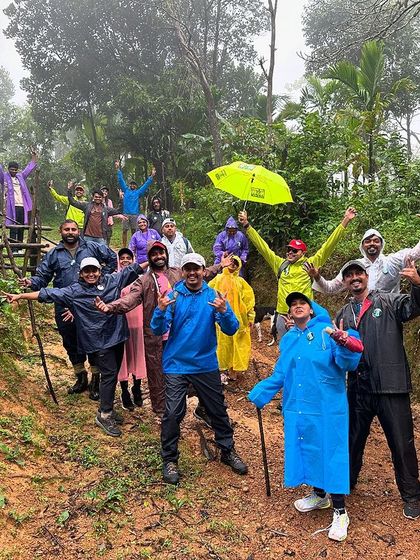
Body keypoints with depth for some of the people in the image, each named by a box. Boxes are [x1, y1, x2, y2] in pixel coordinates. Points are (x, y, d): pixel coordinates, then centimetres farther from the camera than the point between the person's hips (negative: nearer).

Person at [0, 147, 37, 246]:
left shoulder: (20, 176, 19)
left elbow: (29, 169, 23)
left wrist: (34, 158, 18)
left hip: (22, 207, 5)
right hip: (12, 207, -5)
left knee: (21, 229, 7)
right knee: (13, 229, -6)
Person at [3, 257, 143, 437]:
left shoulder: (113, 280, 2)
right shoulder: (74, 292, -3)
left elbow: (132, 270, 4)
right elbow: (48, 294, -5)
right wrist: (20, 296, -7)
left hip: (116, 336, 4)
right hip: (99, 341, -4)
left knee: (113, 374, 13)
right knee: (109, 374, -8)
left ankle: (107, 408, 29)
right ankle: (104, 415, 3)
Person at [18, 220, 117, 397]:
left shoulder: (91, 248, 4)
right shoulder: (53, 254, 7)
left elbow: (112, 258, 16)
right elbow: (42, 277, 4)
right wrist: (31, 282, -17)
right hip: (64, 308, 2)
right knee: (71, 344, 14)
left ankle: (95, 380, 18)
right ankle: (81, 378, 32)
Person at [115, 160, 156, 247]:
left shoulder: (138, 192, 13)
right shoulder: (125, 190, 13)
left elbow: (146, 184, 10)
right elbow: (121, 180, 11)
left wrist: (152, 176, 3)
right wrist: (118, 169, 6)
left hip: (135, 214, 0)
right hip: (126, 214, 0)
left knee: (134, 231, 3)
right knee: (125, 230, 0)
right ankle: (124, 247, 5)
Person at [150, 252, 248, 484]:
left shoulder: (214, 296, -4)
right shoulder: (172, 296, -6)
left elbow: (231, 329, -9)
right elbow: (158, 330, -11)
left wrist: (223, 311, -29)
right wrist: (160, 310, -31)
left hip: (206, 365, 2)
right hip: (176, 365, -1)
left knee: (218, 410, 14)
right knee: (172, 414, -2)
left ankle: (228, 451, 35)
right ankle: (169, 460, 19)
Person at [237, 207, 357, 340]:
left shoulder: (310, 263, 5)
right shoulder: (280, 264, 11)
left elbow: (329, 245, 2)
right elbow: (262, 246, 12)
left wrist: (345, 221, -2)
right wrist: (247, 225, 10)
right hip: (283, 315, 3)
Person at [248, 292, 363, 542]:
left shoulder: (326, 332, -9)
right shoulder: (288, 339, 8)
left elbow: (347, 363, -22)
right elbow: (279, 375, 14)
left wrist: (344, 344, -42)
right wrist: (258, 395, 9)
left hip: (327, 408, -5)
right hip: (297, 409, 6)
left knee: (329, 453, 1)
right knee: (307, 451, 16)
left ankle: (340, 513, 17)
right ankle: (320, 495, 40)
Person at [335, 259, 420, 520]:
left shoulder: (389, 301, 0)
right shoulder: (343, 314, 13)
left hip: (390, 385, -4)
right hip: (358, 388, 4)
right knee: (353, 438, 19)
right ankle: (347, 481, 40)